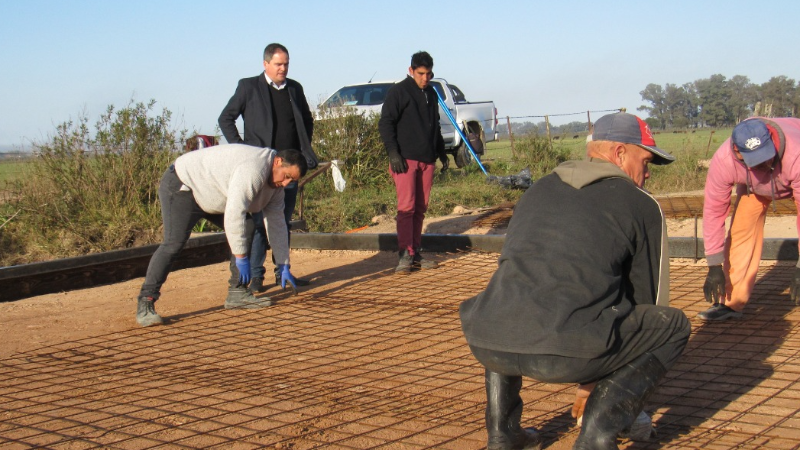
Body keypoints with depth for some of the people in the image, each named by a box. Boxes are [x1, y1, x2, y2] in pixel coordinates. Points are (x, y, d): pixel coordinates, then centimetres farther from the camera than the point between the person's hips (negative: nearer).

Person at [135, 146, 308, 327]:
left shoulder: (276, 182, 0)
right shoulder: (253, 170, -32)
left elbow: (276, 223, 5)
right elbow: (234, 214, -37)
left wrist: (284, 266, 3)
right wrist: (241, 257, -31)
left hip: (211, 196, 10)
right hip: (181, 186, -10)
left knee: (246, 233, 1)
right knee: (174, 243, -23)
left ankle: (237, 293, 4)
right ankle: (145, 304, -23)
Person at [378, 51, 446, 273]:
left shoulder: (431, 94, 18)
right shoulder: (398, 92, -3)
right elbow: (385, 123, -8)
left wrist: (441, 152, 24)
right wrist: (393, 153, -16)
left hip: (427, 160, 7)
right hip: (405, 159, -7)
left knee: (420, 208, 7)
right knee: (406, 206, -12)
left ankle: (415, 254, 12)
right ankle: (405, 254, -11)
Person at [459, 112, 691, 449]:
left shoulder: (538, 190, 30)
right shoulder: (642, 205, 17)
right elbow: (646, 299, 24)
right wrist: (593, 383, 38)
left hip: (489, 347, 5)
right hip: (567, 352, -5)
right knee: (674, 326, 19)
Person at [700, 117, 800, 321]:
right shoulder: (723, 160, -36)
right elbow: (713, 211, -26)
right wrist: (714, 266, -25)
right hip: (754, 183, 2)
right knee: (741, 231, -7)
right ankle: (731, 303, 5)